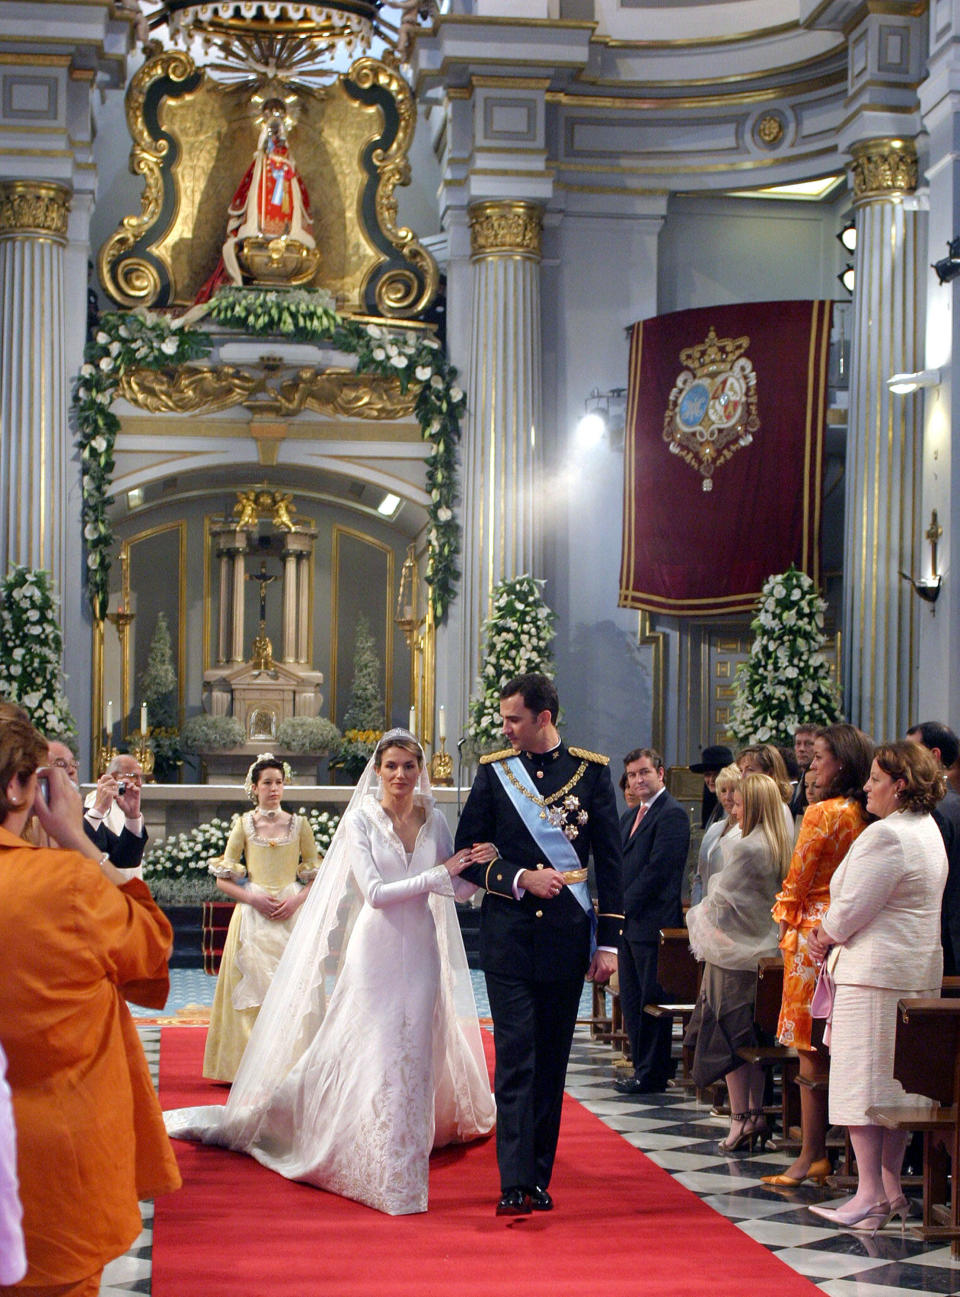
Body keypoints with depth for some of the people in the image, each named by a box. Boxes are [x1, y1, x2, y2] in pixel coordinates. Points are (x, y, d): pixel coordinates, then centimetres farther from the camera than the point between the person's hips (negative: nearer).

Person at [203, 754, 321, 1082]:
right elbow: (223, 880, 5)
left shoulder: (299, 824, 7)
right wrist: (253, 898, -9)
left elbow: (317, 876, 9)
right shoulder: (243, 825, 6)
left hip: (293, 915, 0)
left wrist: (297, 898, -9)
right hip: (252, 917, 0)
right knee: (252, 986, -5)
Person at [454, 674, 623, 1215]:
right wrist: (519, 878, -10)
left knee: (552, 1063, 7)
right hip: (508, 939, -1)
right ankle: (514, 1184, -9)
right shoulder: (494, 771, 5)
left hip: (567, 940, 1)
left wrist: (609, 940, 1)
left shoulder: (592, 771, 3)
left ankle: (540, 1178, 15)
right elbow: (468, 853, 7)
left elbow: (610, 860, 5)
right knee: (516, 1060, -7)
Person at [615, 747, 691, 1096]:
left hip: (653, 921, -9)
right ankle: (642, 1067, 19)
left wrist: (625, 906, -13)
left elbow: (658, 868, -17)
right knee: (631, 1000, 12)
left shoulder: (672, 814, -10)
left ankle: (652, 1074, 2)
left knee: (652, 999, -4)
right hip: (629, 923, 9)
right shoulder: (631, 816, 20)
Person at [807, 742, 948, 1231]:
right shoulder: (927, 831, 15)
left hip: (875, 971, -10)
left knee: (862, 1081, -5)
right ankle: (891, 1187, 20)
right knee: (896, 1081, 14)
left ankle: (870, 1197, -3)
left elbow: (852, 909, -18)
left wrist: (826, 935, 3)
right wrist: (831, 934, 8)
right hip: (917, 971, 10)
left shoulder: (885, 835, -18)